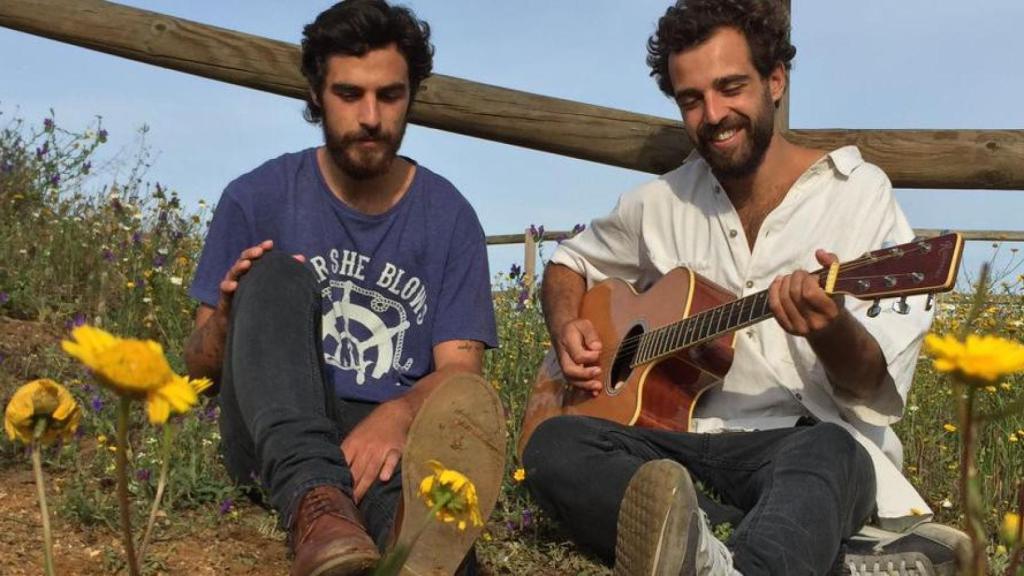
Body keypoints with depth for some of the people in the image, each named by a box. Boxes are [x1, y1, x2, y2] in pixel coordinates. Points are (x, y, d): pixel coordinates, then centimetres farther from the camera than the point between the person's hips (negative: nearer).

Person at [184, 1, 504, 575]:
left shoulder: (448, 215, 4)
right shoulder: (257, 199, 3)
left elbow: (460, 370, -3)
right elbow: (199, 364, 6)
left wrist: (398, 414, -27)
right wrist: (227, 322, -19)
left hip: (390, 435, 0)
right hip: (275, 437, 0)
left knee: (470, 405, -34)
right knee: (279, 276, -27)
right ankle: (315, 500, -50)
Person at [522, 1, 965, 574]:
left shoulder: (859, 193, -1)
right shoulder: (662, 204, 10)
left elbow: (880, 389, -5)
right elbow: (569, 263, 27)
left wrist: (830, 330, -29)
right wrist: (568, 330, 4)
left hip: (808, 440, -3)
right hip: (685, 445, 4)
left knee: (828, 454, -38)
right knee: (553, 445, -26)